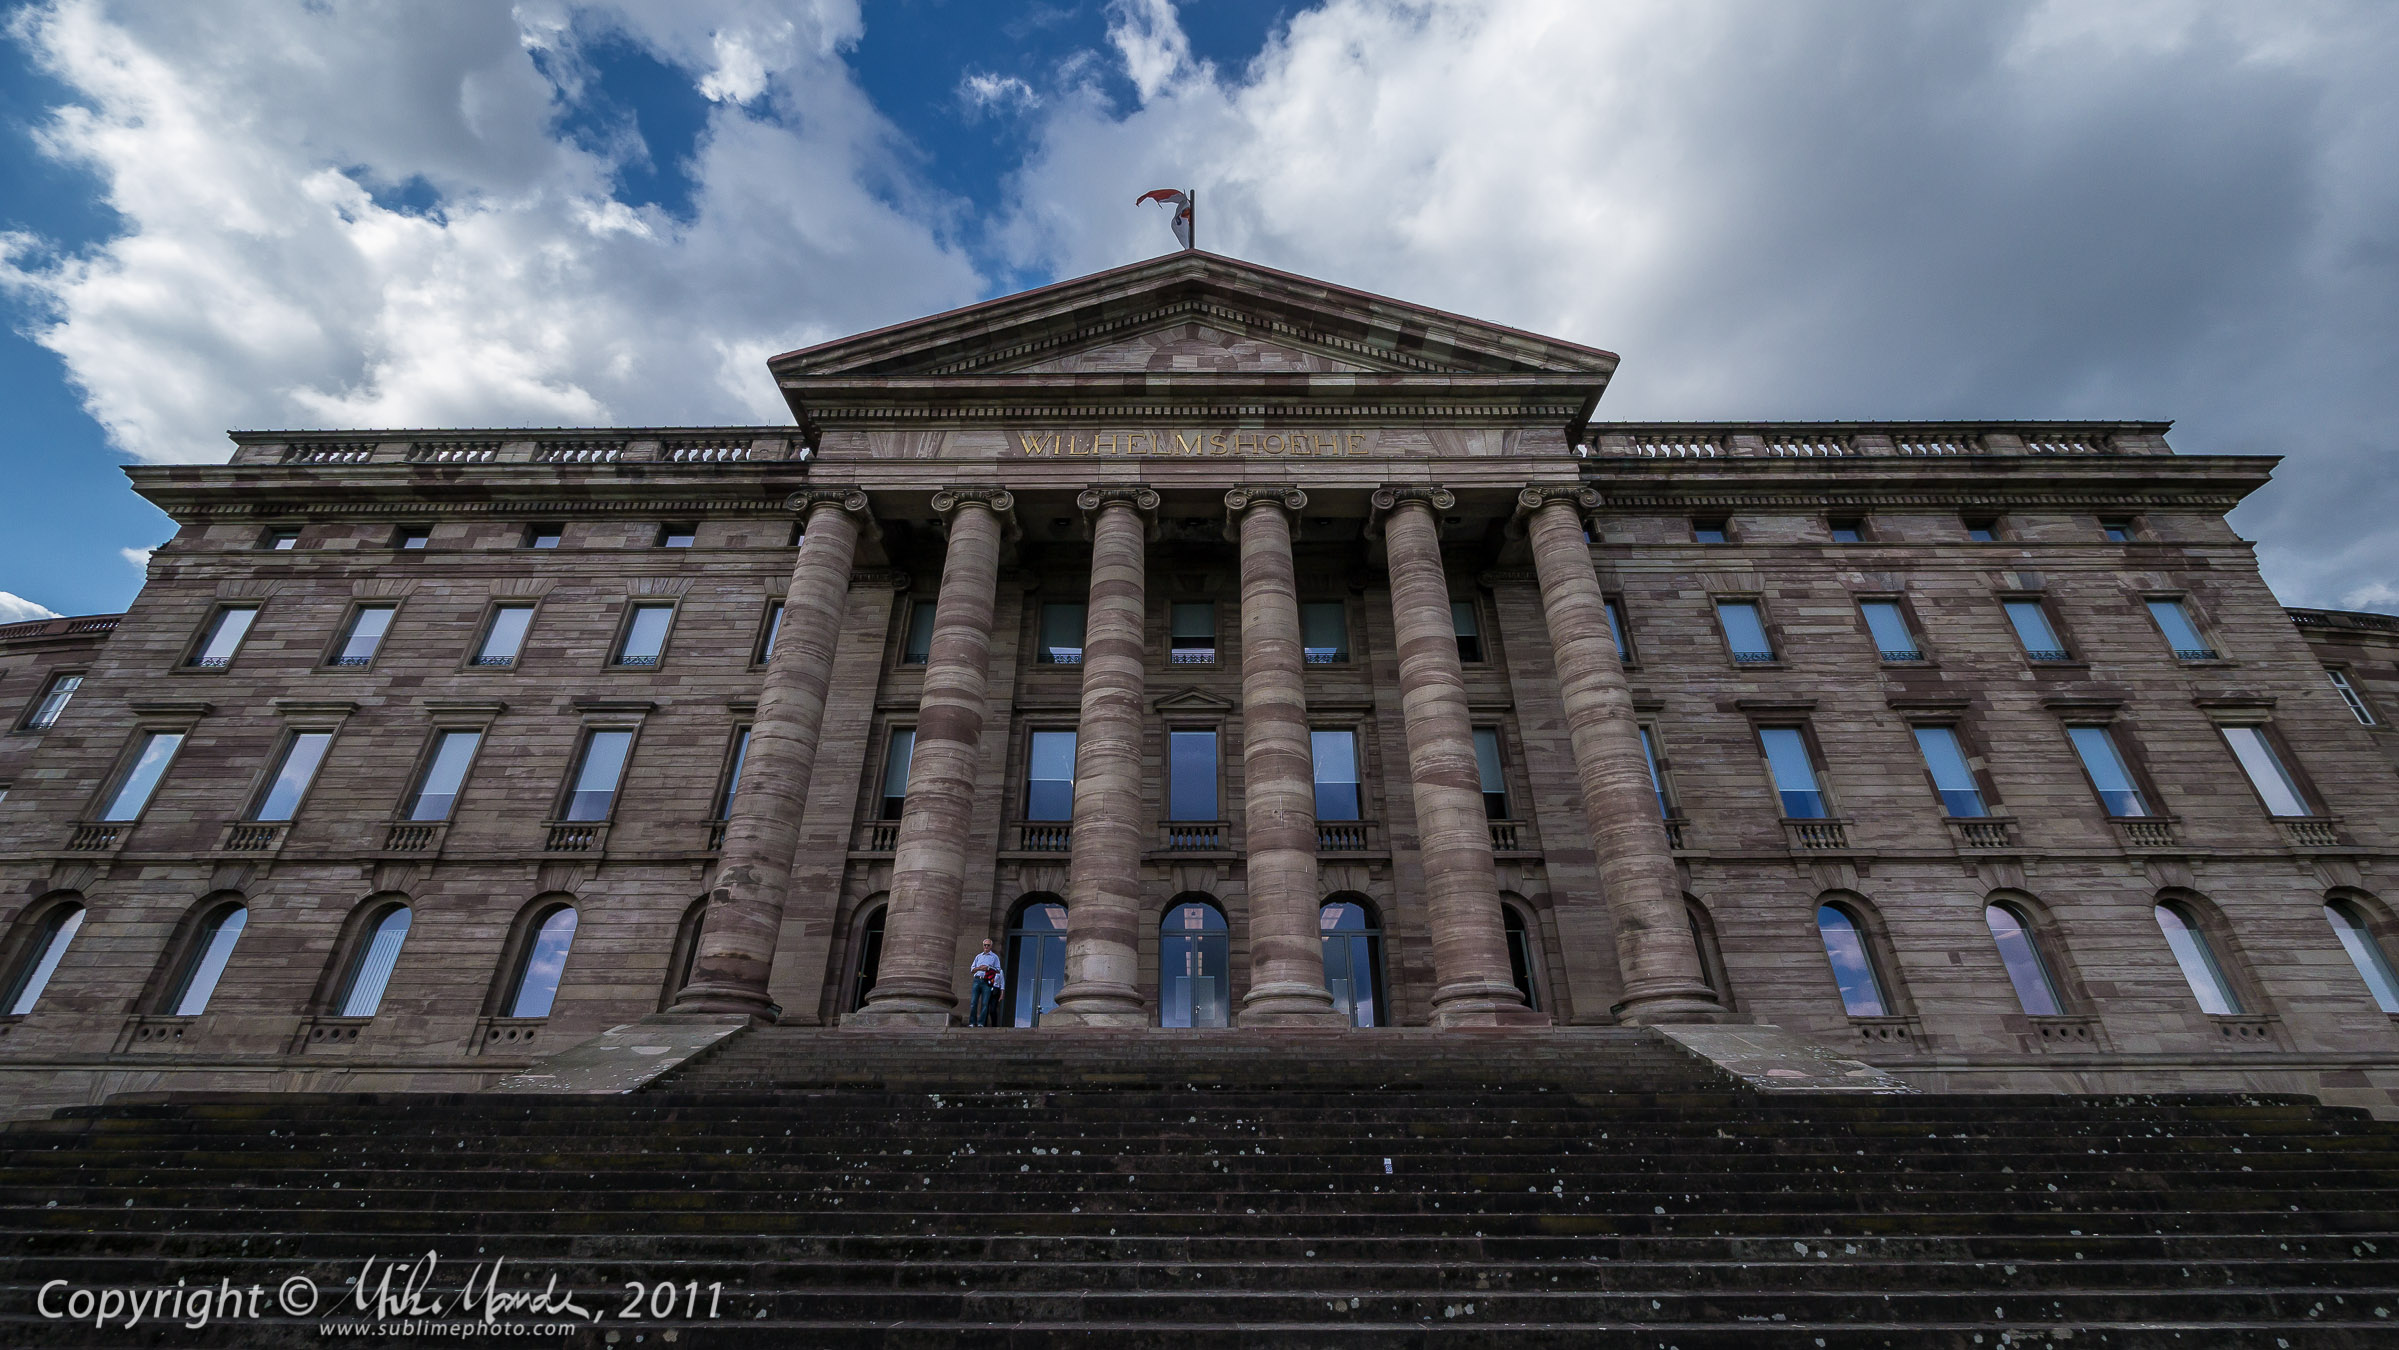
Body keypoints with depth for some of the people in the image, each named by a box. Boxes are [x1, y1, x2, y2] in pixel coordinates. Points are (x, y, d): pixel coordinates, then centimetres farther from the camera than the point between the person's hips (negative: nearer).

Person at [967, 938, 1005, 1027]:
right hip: (977, 980, 2)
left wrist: (988, 968, -7)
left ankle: (981, 1023, -10)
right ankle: (972, 1023, -5)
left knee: (985, 1003, -9)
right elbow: (972, 970, 18)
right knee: (974, 1002, -7)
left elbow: (998, 970, 8)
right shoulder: (978, 957, 21)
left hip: (987, 982, -2)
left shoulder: (994, 957, 13)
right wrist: (979, 968, -3)